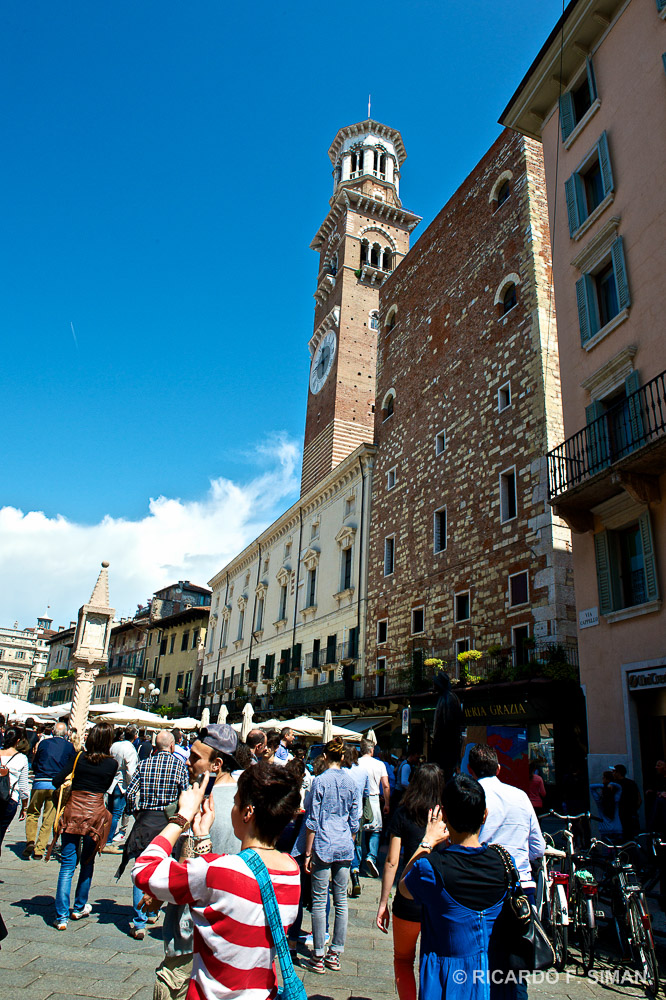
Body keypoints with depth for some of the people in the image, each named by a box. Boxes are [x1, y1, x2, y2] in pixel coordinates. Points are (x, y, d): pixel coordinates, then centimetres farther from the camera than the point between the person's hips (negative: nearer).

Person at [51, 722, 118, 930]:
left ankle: (61, 915, 0)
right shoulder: (112, 763, -3)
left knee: (67, 865, 4)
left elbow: (57, 780, -4)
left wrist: (69, 786, 15)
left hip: (73, 811, 0)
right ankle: (80, 908, 29)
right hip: (95, 813, 0)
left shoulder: (80, 757, -2)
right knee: (87, 863, 17)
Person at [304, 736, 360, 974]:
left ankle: (319, 956, 9)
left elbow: (313, 821, -8)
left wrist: (308, 853, -2)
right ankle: (335, 954, 19)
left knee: (319, 901, 4)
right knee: (341, 901, 11)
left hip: (323, 846, -4)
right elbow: (354, 822, 10)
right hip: (345, 847, 4)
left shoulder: (320, 781, -9)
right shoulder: (351, 783, 4)